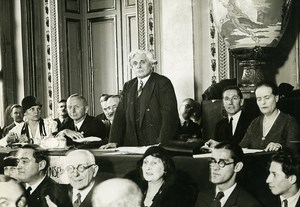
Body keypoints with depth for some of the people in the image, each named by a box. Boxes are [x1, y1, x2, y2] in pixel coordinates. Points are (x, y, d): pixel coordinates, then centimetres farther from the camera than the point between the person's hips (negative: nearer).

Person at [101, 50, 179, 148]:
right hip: (132, 145, 4)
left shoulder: (163, 83, -2)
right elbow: (120, 114, 11)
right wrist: (114, 141, -1)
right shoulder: (128, 86, 16)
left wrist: (162, 143, -20)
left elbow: (169, 115, -10)